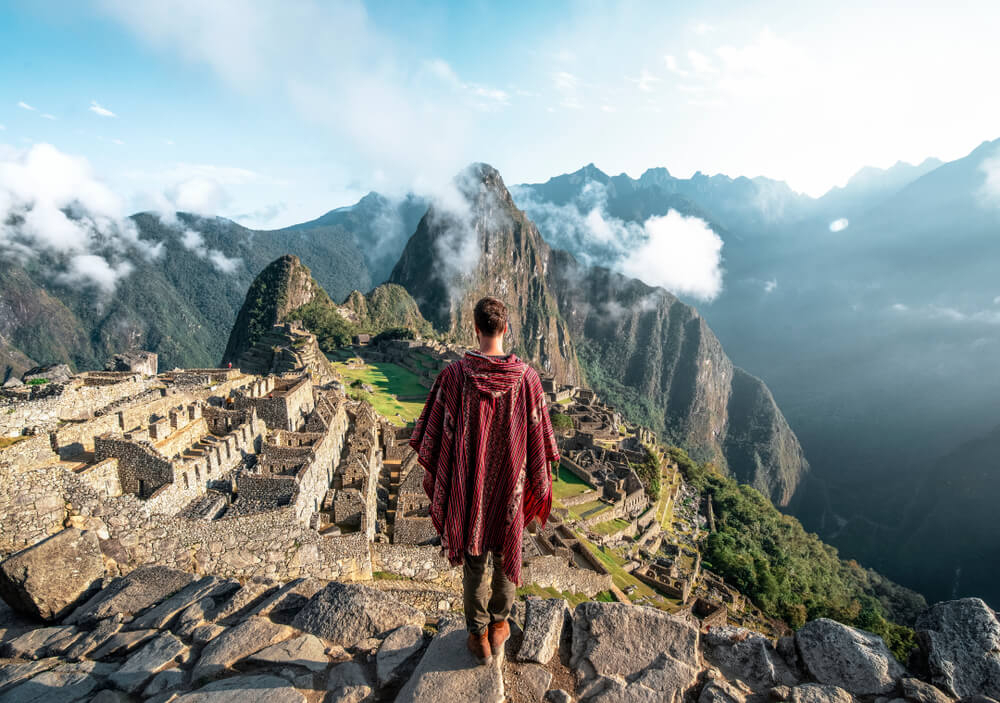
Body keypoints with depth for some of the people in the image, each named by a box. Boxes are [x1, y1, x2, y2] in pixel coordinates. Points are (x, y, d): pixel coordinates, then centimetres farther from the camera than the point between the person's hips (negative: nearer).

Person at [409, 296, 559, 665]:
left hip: (468, 485, 0)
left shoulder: (454, 374, -17)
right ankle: (499, 626, 41)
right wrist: (538, 484, 9)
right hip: (510, 483, 1)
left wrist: (436, 478, 6)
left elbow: (436, 434, -10)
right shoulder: (526, 376, -14)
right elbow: (538, 438, -6)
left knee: (473, 558, 18)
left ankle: (479, 635, 34)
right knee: (506, 552, 22)